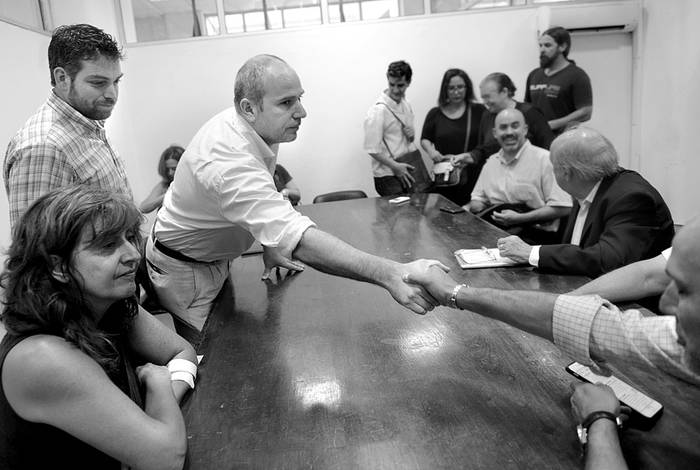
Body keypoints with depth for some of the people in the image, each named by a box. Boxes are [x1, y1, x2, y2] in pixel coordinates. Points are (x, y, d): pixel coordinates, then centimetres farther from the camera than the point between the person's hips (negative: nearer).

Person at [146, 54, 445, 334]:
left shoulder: (260, 129, -11)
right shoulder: (229, 163, -41)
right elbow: (299, 240, -51)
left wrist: (271, 245, 1)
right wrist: (391, 275, -56)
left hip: (215, 258, 8)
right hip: (184, 270, -8)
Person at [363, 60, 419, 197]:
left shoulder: (406, 105, 9)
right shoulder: (378, 110, -15)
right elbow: (372, 149, -17)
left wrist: (411, 134, -2)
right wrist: (395, 166, -19)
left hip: (407, 174, 7)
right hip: (388, 177, -7)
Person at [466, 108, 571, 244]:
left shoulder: (544, 159, -6)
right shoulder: (491, 162, 15)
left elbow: (562, 207, -9)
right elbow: (479, 198, 25)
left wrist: (519, 218, -15)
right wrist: (469, 207, 1)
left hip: (535, 232, -6)